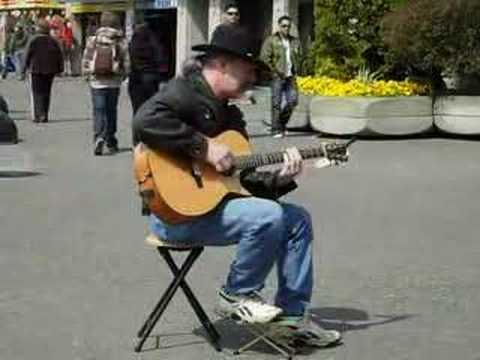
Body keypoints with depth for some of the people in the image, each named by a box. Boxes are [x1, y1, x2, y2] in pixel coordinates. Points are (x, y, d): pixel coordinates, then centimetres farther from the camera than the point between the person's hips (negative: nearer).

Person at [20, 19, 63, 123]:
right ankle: (44, 116, 17)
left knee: (37, 93, 1)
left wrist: (23, 71, -3)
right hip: (50, 71, 4)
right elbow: (59, 56, 5)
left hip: (36, 71, -4)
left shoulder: (33, 40, -8)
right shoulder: (53, 41, 3)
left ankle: (39, 115, -13)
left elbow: (27, 56, -7)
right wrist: (60, 69, 13)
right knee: (46, 93, 13)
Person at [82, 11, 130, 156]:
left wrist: (87, 73, 13)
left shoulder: (93, 40, -2)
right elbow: (126, 62, -3)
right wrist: (123, 75, 12)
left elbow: (86, 60, 0)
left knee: (99, 111, 0)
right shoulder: (121, 41, -3)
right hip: (114, 82, 1)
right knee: (111, 111, 12)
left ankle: (98, 137, -21)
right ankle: (110, 142, 21)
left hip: (97, 81, -1)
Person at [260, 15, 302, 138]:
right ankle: (276, 130, -2)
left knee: (293, 101, 0)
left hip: (291, 77, 5)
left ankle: (282, 123, 21)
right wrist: (274, 72, -11)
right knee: (277, 103, -6)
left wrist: (296, 70, 8)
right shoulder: (271, 40, -1)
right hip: (277, 77, -5)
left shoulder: (295, 41, 14)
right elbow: (265, 58, -7)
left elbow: (299, 57, 23)